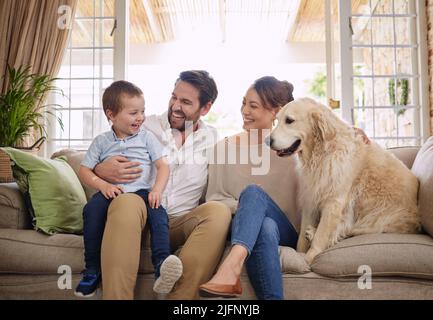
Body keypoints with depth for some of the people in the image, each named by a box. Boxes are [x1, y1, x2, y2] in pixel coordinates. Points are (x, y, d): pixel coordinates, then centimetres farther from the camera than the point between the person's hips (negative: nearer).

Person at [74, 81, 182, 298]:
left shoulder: (146, 137, 12)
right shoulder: (101, 141, 13)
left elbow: (163, 166, 5)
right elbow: (84, 170, 10)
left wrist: (157, 190, -14)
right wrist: (103, 185, -10)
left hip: (141, 192, 0)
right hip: (111, 192, 1)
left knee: (158, 213, -31)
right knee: (91, 209, -30)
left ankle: (161, 267, -44)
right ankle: (92, 270, -19)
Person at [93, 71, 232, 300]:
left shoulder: (213, 139, 12)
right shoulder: (145, 127, 8)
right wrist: (101, 170, -11)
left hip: (180, 223, 1)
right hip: (141, 216, -1)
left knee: (219, 212, -29)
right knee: (126, 202, -34)